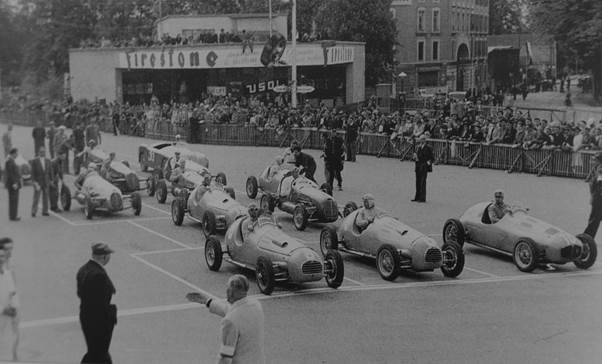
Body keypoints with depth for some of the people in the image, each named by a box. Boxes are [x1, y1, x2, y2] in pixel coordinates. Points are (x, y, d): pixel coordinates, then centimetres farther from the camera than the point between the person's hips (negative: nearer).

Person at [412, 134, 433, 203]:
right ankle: (417, 197, 18)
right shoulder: (417, 147, 13)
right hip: (418, 167, 6)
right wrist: (415, 157, -2)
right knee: (418, 182, 10)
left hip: (424, 167, -6)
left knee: (422, 182, -7)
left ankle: (423, 198, -4)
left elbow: (431, 158, -2)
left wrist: (428, 163, -16)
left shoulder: (428, 148, -5)